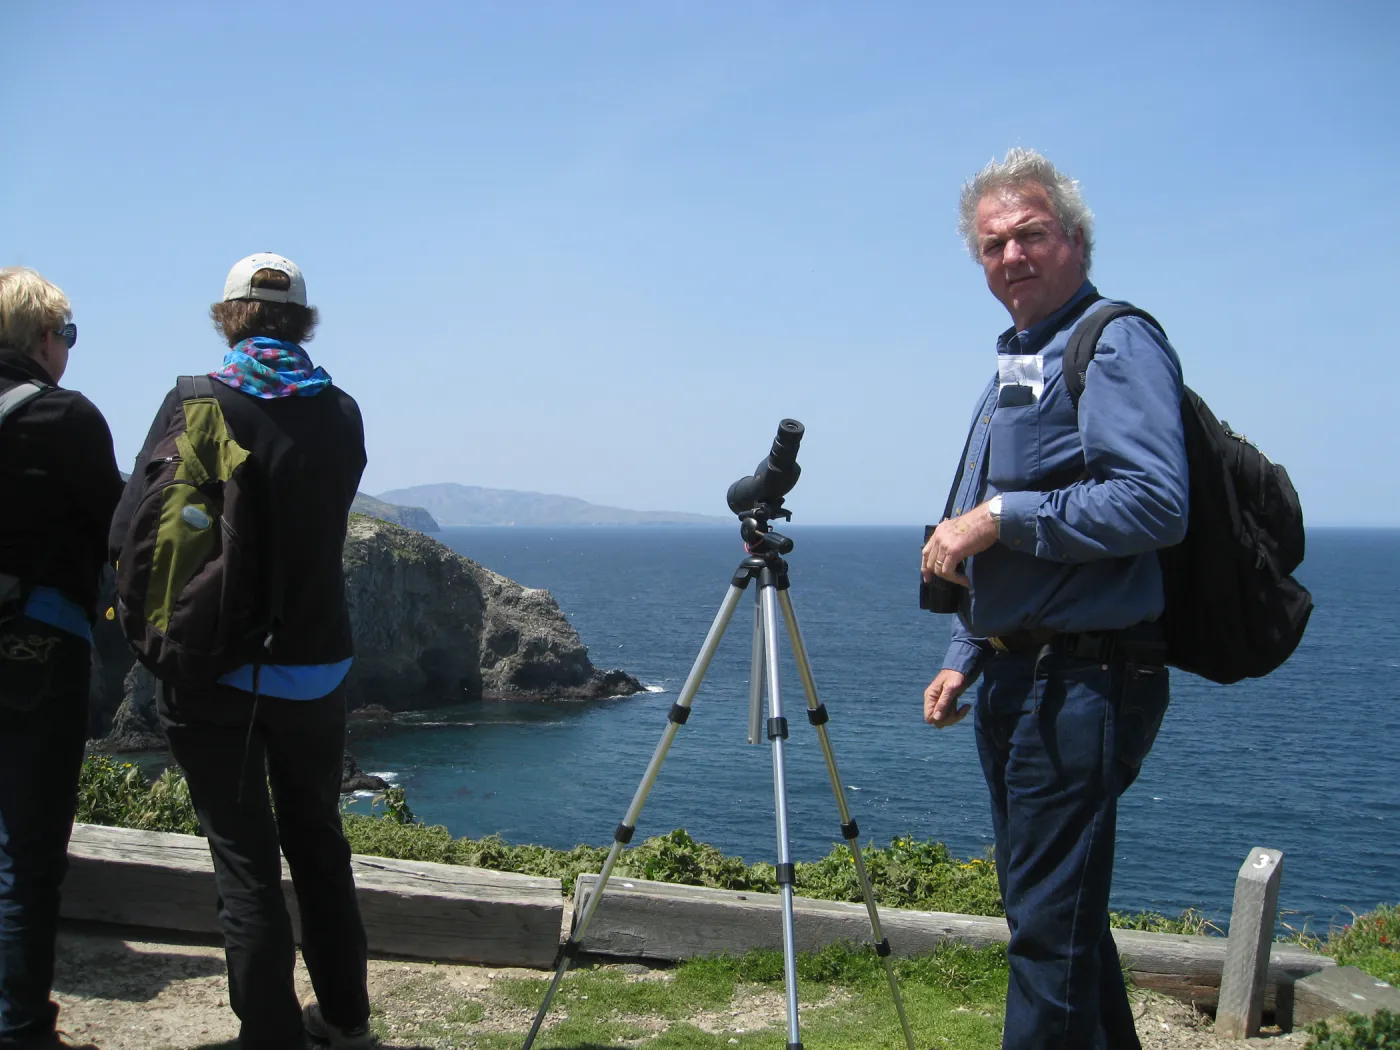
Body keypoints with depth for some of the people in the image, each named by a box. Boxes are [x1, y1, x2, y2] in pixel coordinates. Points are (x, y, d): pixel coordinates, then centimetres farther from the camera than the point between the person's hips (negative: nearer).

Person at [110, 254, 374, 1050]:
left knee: (246, 864, 4)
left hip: (214, 672, -3)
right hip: (315, 669, 4)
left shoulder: (195, 403, -10)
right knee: (319, 843, 18)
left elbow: (129, 533, -11)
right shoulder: (342, 415, 0)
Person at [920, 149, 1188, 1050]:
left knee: (1051, 919, -6)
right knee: (1057, 909, 17)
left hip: (1085, 685, -10)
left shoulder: (1116, 344, -10)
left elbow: (1156, 504, -24)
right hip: (1018, 682, 10)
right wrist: (966, 660, 20)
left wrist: (1001, 517, -19)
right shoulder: (1016, 365, 20)